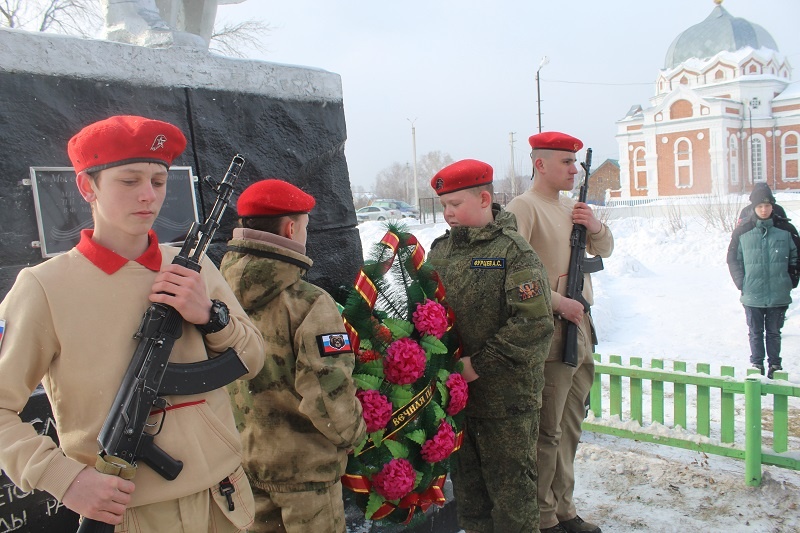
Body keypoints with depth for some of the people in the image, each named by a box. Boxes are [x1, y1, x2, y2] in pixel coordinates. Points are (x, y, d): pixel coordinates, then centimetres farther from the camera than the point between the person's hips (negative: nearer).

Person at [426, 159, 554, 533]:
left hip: (506, 398, -6)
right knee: (467, 486, 20)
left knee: (511, 490, 8)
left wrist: (480, 363, -18)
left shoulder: (513, 252, -12)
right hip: (454, 390, 6)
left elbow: (536, 324, -19)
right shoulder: (440, 250, 7)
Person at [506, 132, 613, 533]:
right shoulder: (523, 207, -11)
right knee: (547, 433, 1)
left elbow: (605, 250, 22)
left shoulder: (572, 206, 14)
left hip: (580, 327, 8)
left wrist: (595, 227, 1)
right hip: (549, 334, -8)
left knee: (570, 428, 16)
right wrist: (558, 303, -20)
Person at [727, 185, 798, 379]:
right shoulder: (742, 232, -3)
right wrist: (741, 282, -1)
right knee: (755, 332, 10)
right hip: (752, 295, 0)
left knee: (774, 332, 12)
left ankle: (775, 365, 25)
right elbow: (733, 259, 6)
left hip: (779, 295, 0)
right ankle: (756, 365, 22)